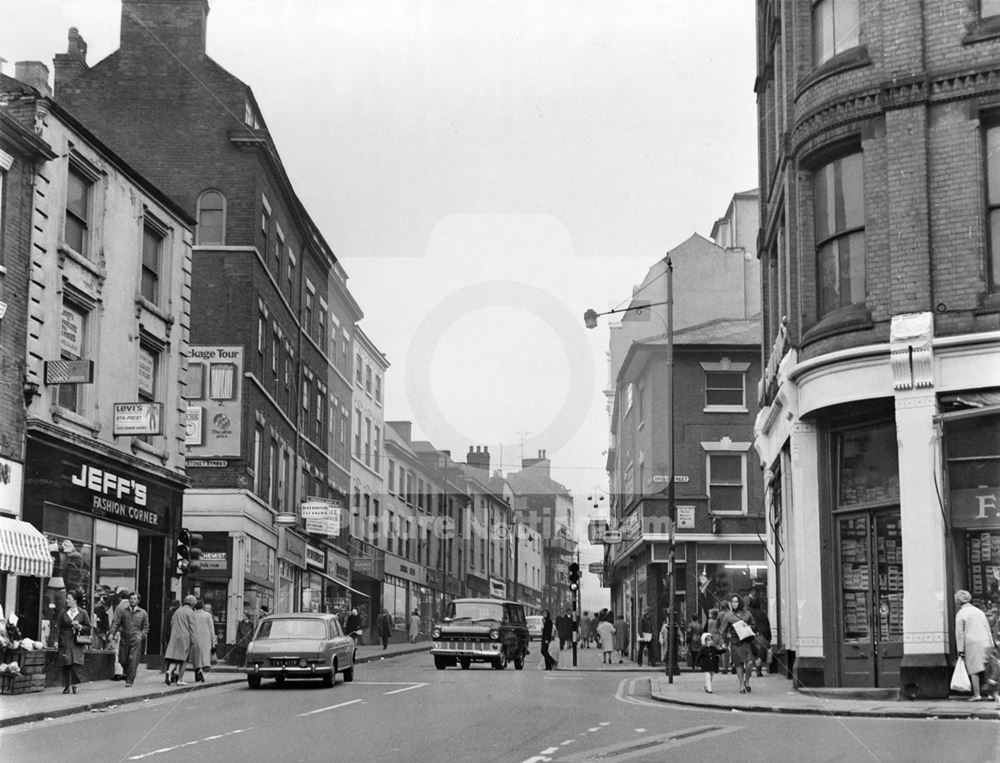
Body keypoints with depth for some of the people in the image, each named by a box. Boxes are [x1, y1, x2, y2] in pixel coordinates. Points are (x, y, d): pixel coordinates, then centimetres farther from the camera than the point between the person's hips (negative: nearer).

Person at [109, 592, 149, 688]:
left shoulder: (143, 613, 7)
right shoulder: (122, 610, 6)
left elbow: (146, 627, 13)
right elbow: (116, 622, 0)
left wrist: (141, 636, -3)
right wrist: (112, 633, -14)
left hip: (136, 640, -2)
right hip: (124, 639, 2)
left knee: (133, 660, -10)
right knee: (122, 660, 6)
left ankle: (129, 681, -3)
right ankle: (128, 674, 34)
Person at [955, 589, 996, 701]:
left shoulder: (960, 614, -2)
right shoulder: (979, 611, 16)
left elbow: (959, 633, -5)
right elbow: (988, 629, 17)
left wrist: (960, 650, -3)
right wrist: (991, 644, 20)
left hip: (971, 643, -5)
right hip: (985, 642, 5)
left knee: (974, 670, -2)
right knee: (982, 668, 10)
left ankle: (977, 694, -4)